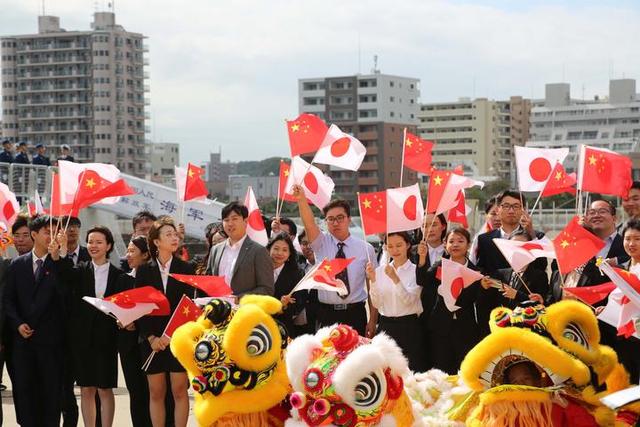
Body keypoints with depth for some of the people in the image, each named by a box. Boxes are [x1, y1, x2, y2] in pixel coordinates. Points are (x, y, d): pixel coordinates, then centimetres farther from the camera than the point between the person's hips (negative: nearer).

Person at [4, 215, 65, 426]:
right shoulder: (18, 264, 9)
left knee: (51, 390, 2)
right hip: (23, 337, 3)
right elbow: (8, 299, 11)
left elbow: (65, 292, -17)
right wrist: (18, 324, -4)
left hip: (50, 338, -3)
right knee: (23, 389, 5)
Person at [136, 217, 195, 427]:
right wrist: (151, 337, -8)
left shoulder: (186, 268, 4)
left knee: (179, 391, -1)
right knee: (156, 393, 3)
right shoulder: (144, 270, 5)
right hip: (152, 339, 1)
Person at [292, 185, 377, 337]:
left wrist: (373, 321, -2)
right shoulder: (321, 244, 5)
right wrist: (301, 200, -33)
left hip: (355, 314, -1)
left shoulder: (365, 249, 2)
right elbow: (309, 223, -14)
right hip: (326, 314, 1)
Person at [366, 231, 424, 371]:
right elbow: (376, 304, 2)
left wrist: (395, 278, -26)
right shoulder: (380, 271, 7)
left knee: (410, 368, -4)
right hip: (385, 325, 3)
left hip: (409, 326, -3)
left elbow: (409, 300, -14)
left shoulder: (415, 271, -4)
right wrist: (372, 280, -10)